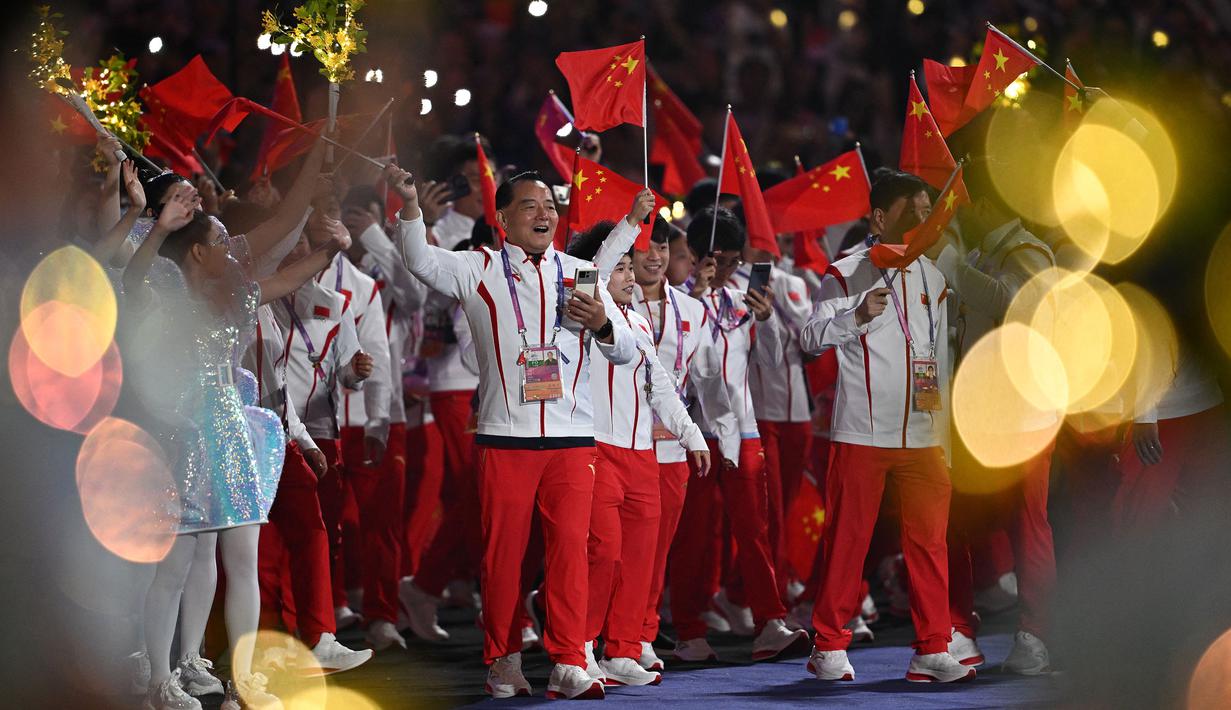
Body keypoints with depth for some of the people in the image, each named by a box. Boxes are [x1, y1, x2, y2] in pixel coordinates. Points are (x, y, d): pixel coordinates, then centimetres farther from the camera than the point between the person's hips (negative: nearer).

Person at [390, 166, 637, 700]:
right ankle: (503, 661, 10)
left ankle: (568, 663, -6)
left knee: (570, 547, -6)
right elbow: (421, 262, -5)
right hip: (505, 436, -2)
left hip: (572, 437, 2)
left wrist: (602, 325, -7)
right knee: (504, 550, -1)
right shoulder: (479, 270, 8)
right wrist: (411, 206, -20)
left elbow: (626, 352, 14)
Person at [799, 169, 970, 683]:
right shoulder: (846, 275, -2)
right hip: (861, 432, -4)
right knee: (847, 539, 0)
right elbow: (810, 339, -11)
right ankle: (830, 646, 9)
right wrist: (857, 316, -26)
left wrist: (943, 410, 16)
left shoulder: (931, 277, 14)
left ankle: (932, 650, 5)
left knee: (929, 539, 0)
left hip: (922, 434, 5)